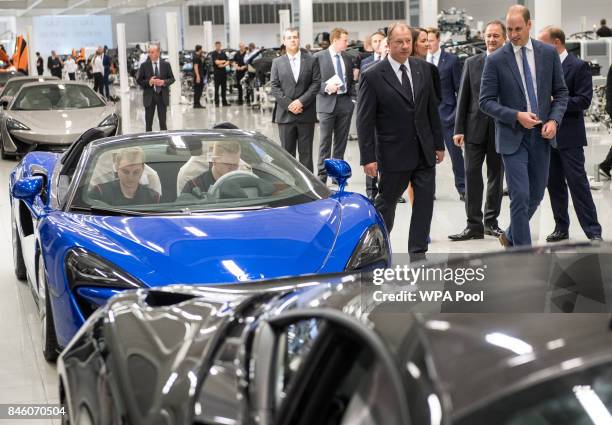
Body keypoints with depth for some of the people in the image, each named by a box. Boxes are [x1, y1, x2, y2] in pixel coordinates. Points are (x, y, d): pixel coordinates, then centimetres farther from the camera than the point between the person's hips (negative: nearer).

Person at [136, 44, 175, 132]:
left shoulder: (166, 64, 2)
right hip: (149, 96, 0)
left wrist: (164, 82, -14)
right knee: (148, 123, 4)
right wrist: (149, 82, -17)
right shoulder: (144, 65, -1)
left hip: (162, 95, 1)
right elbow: (139, 80, 0)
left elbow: (172, 78, 5)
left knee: (163, 121, 7)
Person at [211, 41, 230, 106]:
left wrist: (223, 65, -12)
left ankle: (224, 102, 12)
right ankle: (216, 102, 1)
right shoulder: (213, 54, -3)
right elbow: (216, 62, -16)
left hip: (223, 72, 5)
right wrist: (224, 61, -1)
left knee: (224, 88, 7)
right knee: (217, 88, -2)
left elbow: (227, 62, 7)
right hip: (217, 72, -5)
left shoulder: (223, 53, 13)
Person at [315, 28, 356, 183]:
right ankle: (322, 175, 3)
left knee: (341, 141, 8)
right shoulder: (319, 57, -3)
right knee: (325, 142, -2)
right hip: (327, 103, -5)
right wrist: (326, 87, -20)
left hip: (345, 102, 5)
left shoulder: (347, 58, 12)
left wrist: (353, 97, 5)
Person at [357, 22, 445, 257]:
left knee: (425, 201, 4)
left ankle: (418, 253, 15)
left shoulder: (423, 69, 5)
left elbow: (432, 110, 11)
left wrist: (438, 144, 10)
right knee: (386, 202, 9)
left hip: (424, 151, 5)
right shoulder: (373, 76, -10)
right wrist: (368, 158, -14)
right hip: (394, 154, -4)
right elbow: (364, 121, -11)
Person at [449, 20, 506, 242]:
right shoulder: (472, 63, 5)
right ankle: (474, 225, 0)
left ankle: (491, 222, 20)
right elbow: (463, 97, 5)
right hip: (475, 128, 1)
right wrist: (459, 129, 0)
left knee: (496, 176, 9)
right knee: (472, 175, -4)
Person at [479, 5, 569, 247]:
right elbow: (486, 102, -6)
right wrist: (516, 116, -17)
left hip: (542, 135, 4)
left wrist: (554, 120, -8)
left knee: (536, 195, 13)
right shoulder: (496, 60, -6)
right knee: (520, 197, -8)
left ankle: (511, 236, 36)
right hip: (513, 136, -4)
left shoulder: (549, 54, 3)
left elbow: (560, 92, 8)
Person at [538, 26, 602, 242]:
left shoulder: (579, 66, -7)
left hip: (569, 137, -6)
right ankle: (561, 228, 20)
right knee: (554, 184, 10)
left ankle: (593, 232, -3)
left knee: (578, 183, -7)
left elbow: (583, 100, -14)